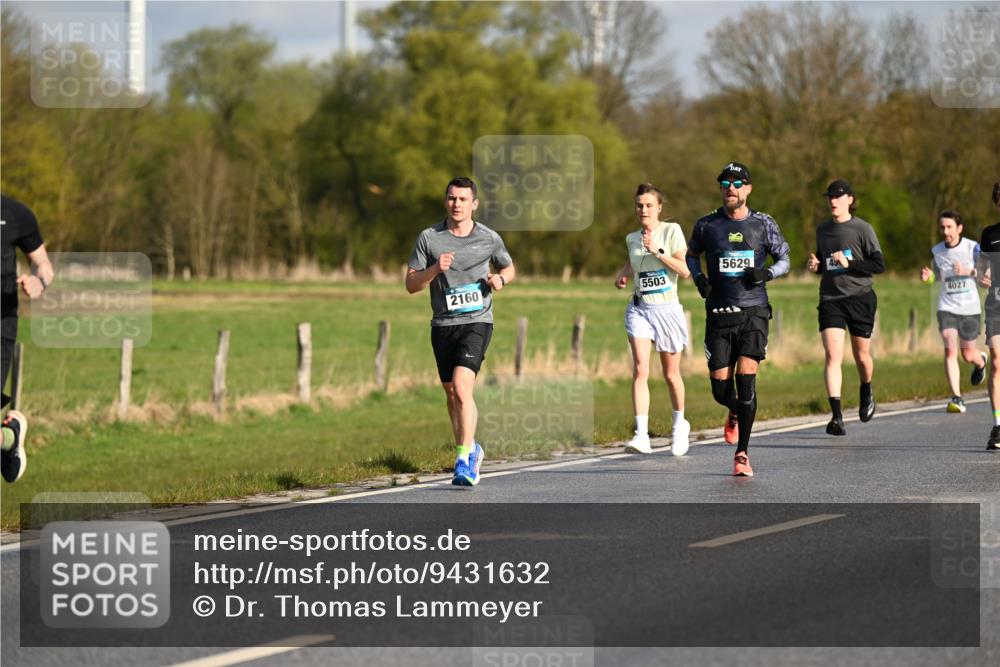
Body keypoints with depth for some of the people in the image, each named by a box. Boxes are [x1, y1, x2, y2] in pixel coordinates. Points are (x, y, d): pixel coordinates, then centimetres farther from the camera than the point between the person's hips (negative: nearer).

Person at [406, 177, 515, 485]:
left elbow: (509, 268, 19)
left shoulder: (489, 238, 1)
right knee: (451, 394, 14)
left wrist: (500, 279, -4)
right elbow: (411, 284, 0)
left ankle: (464, 460, -22)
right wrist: (435, 269, -18)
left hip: (477, 321, -3)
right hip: (443, 324, 3)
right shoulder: (429, 238, 0)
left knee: (462, 387, -21)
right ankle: (471, 449, 36)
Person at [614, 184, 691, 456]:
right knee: (640, 370, -14)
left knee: (670, 373, 9)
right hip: (640, 308, 2)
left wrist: (658, 251, -20)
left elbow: (685, 270, -12)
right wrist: (623, 273, 7)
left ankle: (680, 424, 35)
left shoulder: (671, 231, -5)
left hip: (667, 309, -2)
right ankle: (641, 436, -20)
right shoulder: (632, 239, 6)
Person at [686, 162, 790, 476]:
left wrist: (766, 274, -9)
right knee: (720, 388, -1)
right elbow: (692, 255, 21)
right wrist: (699, 279, 2)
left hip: (753, 312, -1)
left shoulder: (763, 224, 3)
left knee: (746, 379, -15)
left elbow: (784, 260, 12)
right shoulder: (706, 225, 4)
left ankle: (742, 453, -4)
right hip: (719, 315, 1)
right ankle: (736, 414, 37)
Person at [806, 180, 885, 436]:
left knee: (861, 355, 10)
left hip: (860, 298, -2)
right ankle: (836, 416, -19)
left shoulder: (862, 229, -4)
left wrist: (849, 264, -19)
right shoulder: (822, 230, 11)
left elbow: (879, 265, -8)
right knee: (833, 354, -13)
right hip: (830, 299, 3)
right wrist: (815, 265, 3)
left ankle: (866, 393, 43)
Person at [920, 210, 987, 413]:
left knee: (968, 355, 10)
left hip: (970, 307, -1)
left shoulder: (972, 247, -9)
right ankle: (957, 398, -16)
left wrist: (968, 271, -29)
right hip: (947, 307, 1)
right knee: (950, 349, -17)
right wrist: (927, 276, -4)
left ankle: (981, 361, 50)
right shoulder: (936, 251, 1)